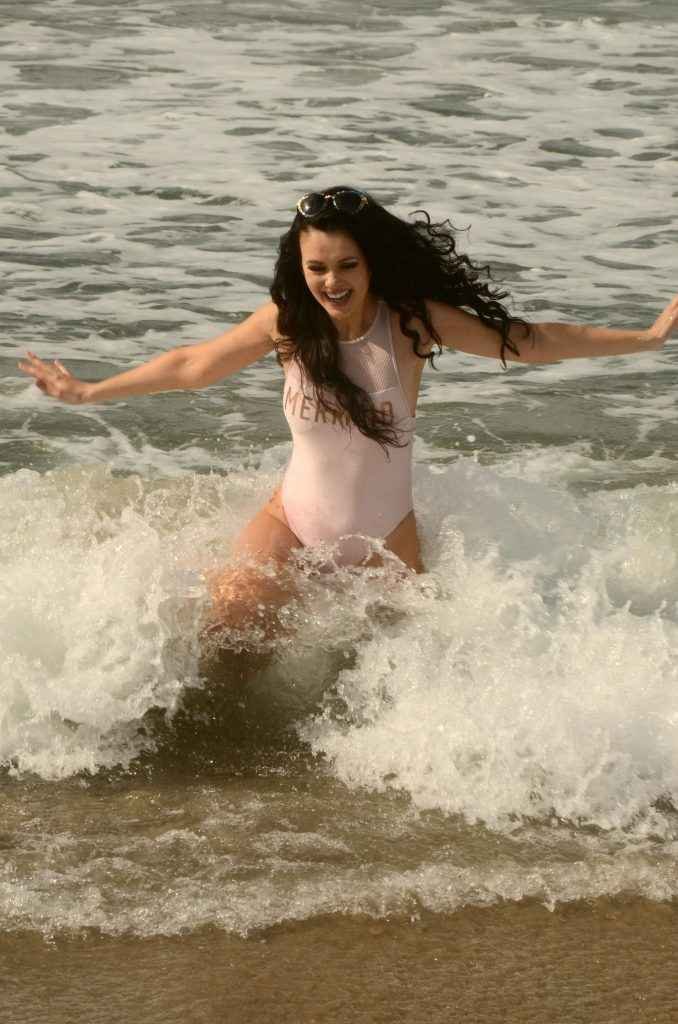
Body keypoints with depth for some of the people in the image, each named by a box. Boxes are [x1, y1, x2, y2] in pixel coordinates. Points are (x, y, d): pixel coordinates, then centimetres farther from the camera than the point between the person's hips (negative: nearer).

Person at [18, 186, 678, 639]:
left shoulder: (412, 321, -15)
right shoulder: (285, 322, -11)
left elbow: (527, 343, -9)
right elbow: (192, 365, 3)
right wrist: (89, 392, 9)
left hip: (385, 538, 1)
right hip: (295, 521, 0)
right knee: (223, 615, -27)